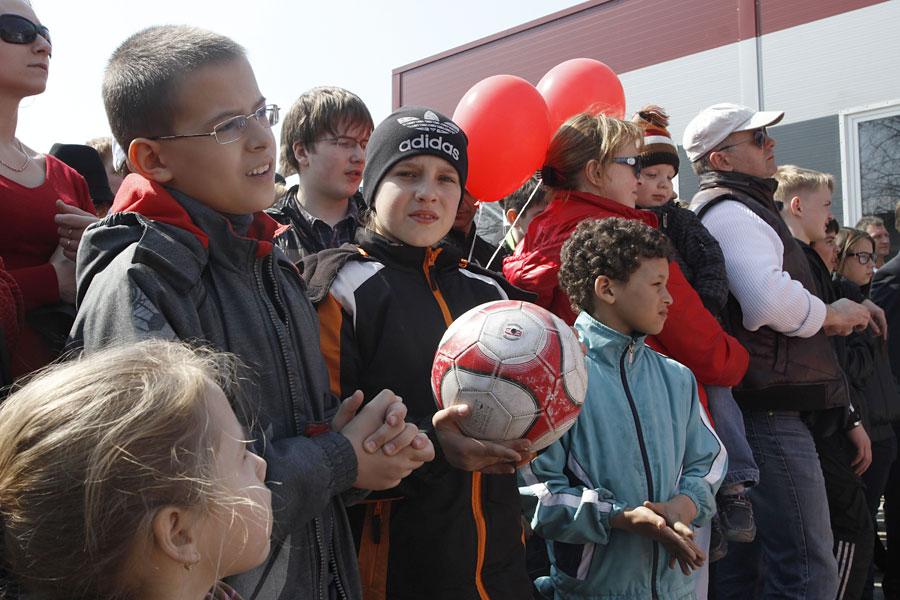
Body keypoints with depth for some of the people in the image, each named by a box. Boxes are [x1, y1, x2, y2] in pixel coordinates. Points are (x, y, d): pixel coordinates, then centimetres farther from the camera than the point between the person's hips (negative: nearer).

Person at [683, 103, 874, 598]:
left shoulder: (722, 209, 23)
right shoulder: (731, 210, -10)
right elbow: (770, 298, -26)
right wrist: (832, 315, -8)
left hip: (747, 407, 11)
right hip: (768, 411, -11)